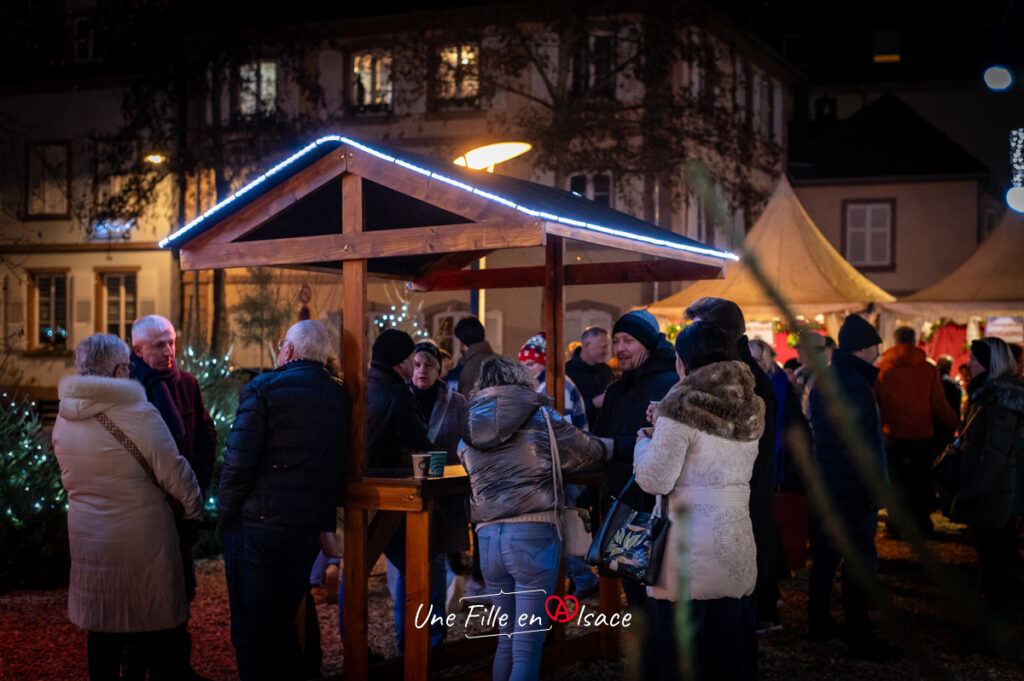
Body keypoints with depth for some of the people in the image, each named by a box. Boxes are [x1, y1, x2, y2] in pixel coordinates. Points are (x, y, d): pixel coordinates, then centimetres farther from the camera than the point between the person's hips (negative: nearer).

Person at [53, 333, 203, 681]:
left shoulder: (63, 421, 3)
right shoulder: (138, 413, -17)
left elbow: (69, 479, 15)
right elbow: (173, 472, -13)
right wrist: (194, 505, 3)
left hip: (87, 540, 6)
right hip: (140, 540, -6)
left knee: (102, 631, 16)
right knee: (159, 639, 5)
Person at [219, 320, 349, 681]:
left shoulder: (263, 388, -8)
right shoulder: (340, 396, 6)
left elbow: (239, 459, -14)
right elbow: (341, 464, 9)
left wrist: (225, 512, -4)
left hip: (258, 522, -5)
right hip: (312, 525, 5)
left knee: (252, 628, 5)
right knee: (284, 622, 19)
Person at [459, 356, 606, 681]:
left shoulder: (468, 432, 12)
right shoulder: (542, 418, 2)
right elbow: (591, 454, 8)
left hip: (488, 538, 4)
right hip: (533, 534, -4)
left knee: (507, 638, 19)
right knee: (527, 647, -4)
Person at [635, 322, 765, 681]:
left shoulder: (682, 405, -12)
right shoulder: (751, 408, 8)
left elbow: (655, 479, -14)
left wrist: (644, 442, 6)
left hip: (689, 548, -6)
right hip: (736, 545, 7)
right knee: (729, 649, 14)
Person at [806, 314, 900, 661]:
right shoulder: (855, 384, -18)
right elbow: (863, 445, -21)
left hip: (823, 485, 9)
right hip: (854, 489, -9)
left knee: (825, 555, 16)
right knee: (859, 561, -2)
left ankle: (818, 623, 25)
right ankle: (859, 638, 3)